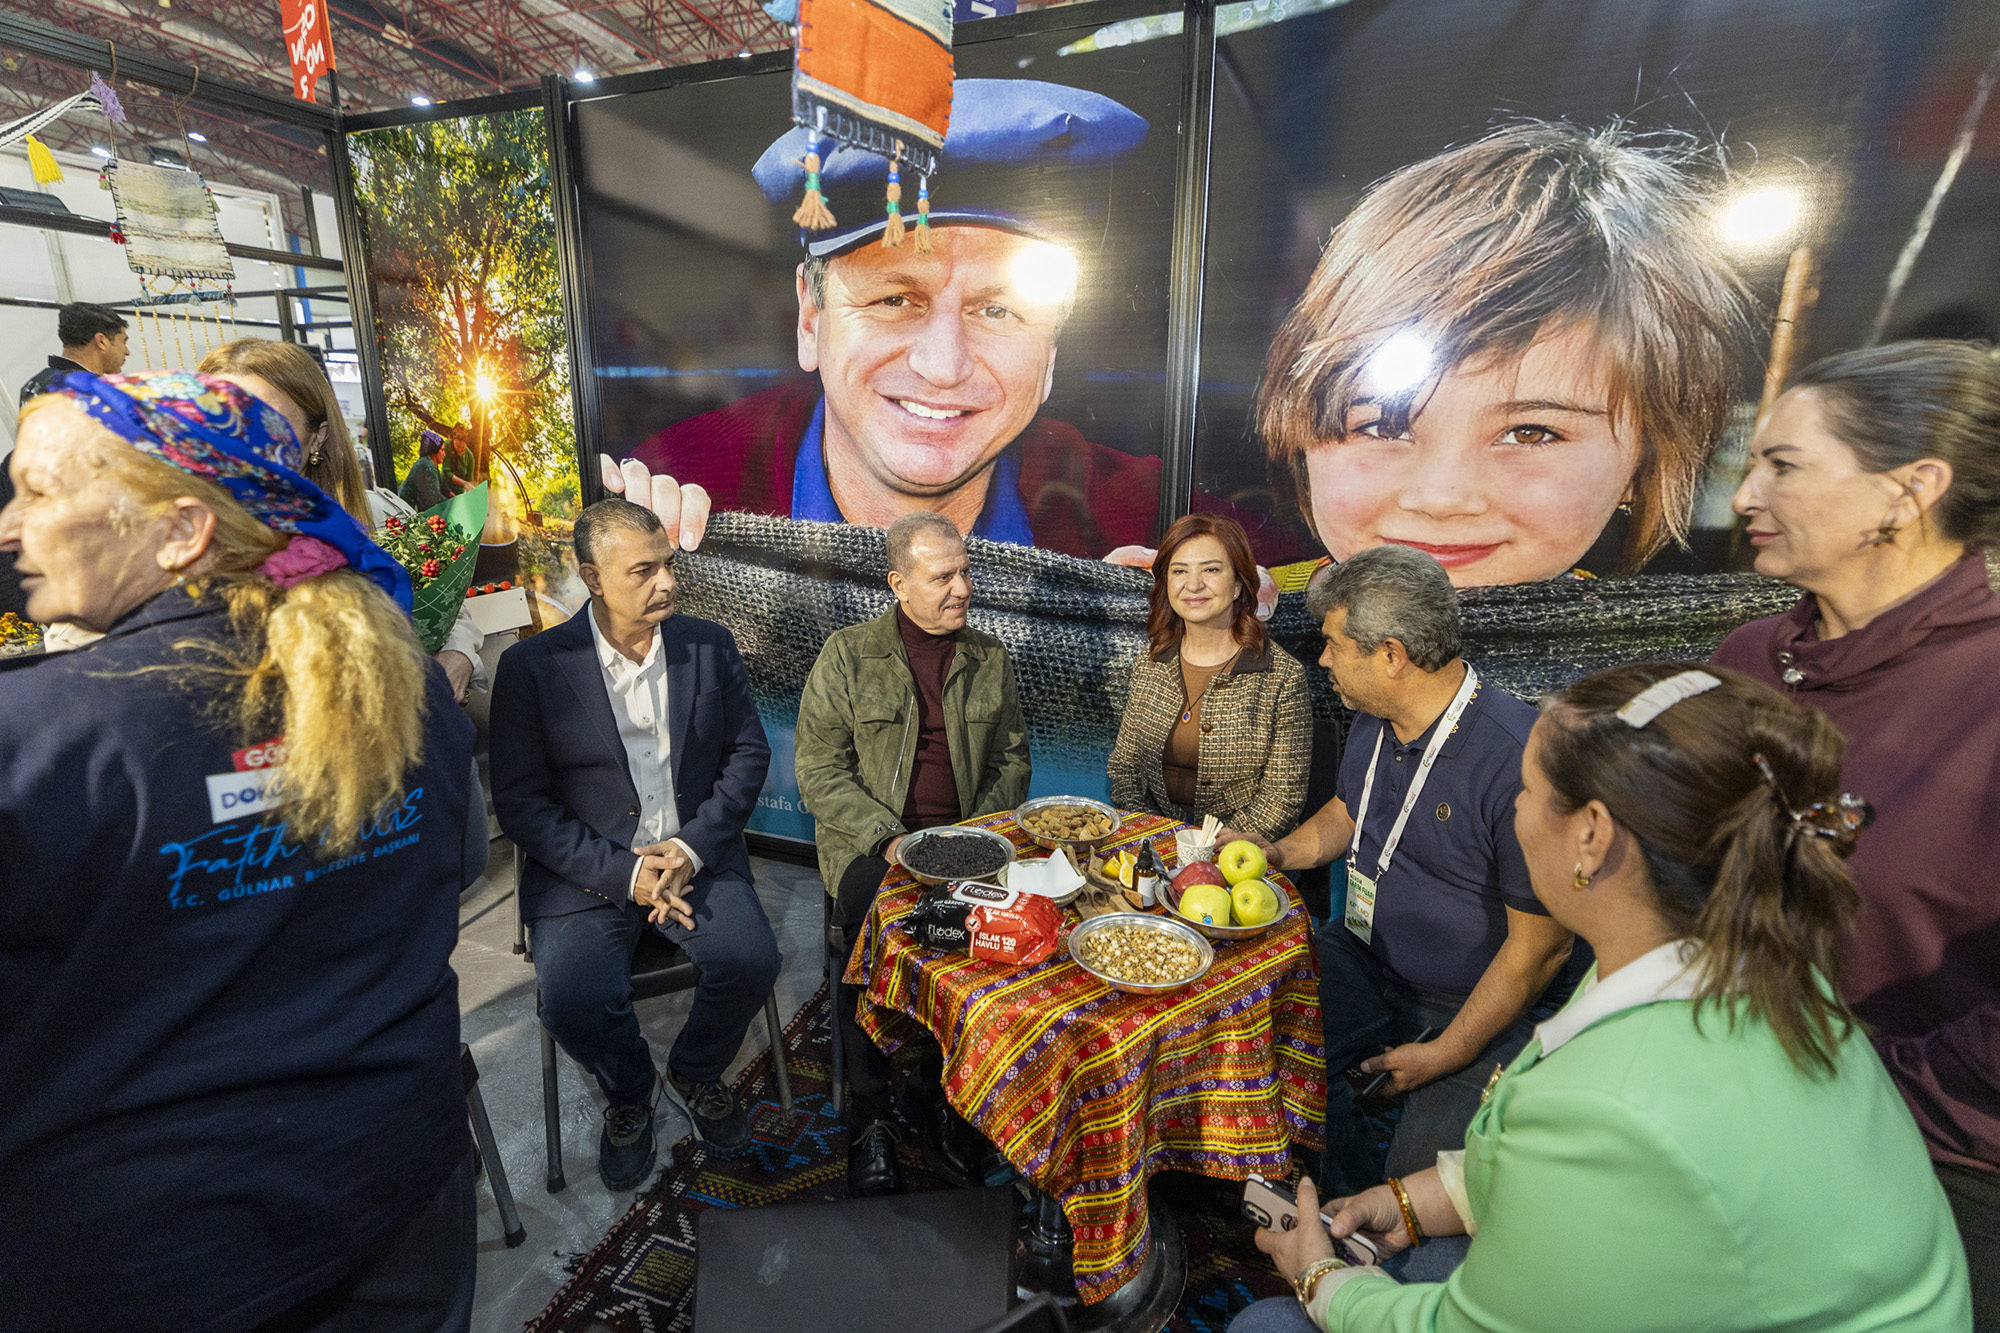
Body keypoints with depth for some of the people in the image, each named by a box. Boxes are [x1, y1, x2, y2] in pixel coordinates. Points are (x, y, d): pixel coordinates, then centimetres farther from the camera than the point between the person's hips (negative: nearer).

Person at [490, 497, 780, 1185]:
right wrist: (622, 871, -16)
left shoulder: (710, 645, 3)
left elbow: (748, 752, 4)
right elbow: (520, 800, -6)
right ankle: (629, 1090, 14)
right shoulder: (532, 665, -5)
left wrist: (693, 846, -11)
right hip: (588, 870, -1)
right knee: (573, 1002, -23)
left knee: (751, 960, -21)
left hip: (696, 854, 2)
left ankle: (694, 1074, 14)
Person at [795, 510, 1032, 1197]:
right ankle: (871, 1115, -7)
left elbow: (1013, 758, 14)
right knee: (872, 929, -31)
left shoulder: (990, 658, 10)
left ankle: (942, 1090, -2)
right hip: (870, 840, -2)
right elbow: (819, 771, -3)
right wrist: (889, 838, -16)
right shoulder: (847, 654, 0)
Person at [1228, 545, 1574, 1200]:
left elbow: (1541, 947, -19)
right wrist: (1280, 852, 1)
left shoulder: (1518, 759, -26)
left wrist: (1443, 1055, -14)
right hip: (1361, 959, 7)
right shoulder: (1371, 720, -1)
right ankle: (1353, 1198, 12)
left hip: (1475, 1005, -6)